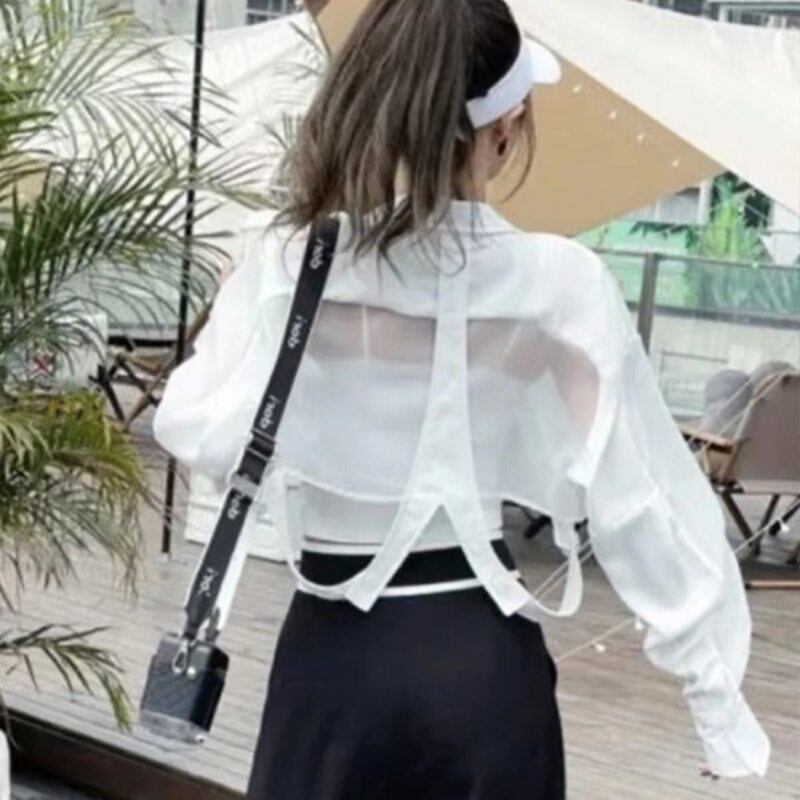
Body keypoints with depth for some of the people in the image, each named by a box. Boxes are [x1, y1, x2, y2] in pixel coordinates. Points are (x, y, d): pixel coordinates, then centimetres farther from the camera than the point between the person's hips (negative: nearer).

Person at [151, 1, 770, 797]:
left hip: (333, 653, 1)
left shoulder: (285, 264, -9)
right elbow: (644, 502, -9)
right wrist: (721, 700, -1)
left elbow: (200, 432, -5)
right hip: (486, 658, 0)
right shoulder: (559, 283, -11)